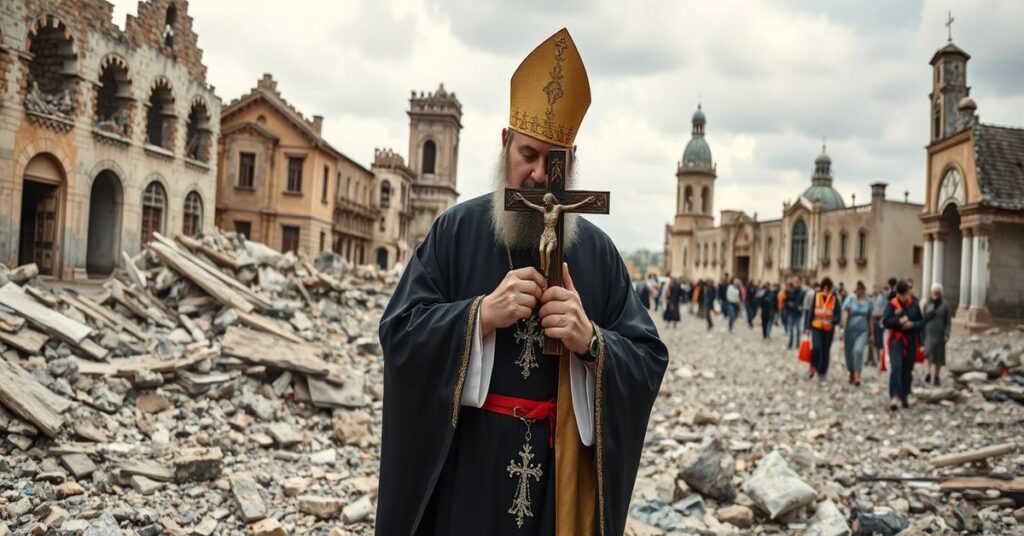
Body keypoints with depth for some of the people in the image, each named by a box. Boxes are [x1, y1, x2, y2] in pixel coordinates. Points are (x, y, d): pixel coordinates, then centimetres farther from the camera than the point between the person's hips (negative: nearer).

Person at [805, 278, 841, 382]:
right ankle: (813, 368, 1)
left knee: (825, 351, 5)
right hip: (816, 327, 0)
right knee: (816, 347, -20)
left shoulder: (834, 298, 0)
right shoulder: (816, 296, 2)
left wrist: (834, 321, -24)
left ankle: (822, 373, 18)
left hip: (828, 329, 0)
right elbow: (811, 311, 6)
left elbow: (837, 313, -2)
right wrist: (808, 326, 4)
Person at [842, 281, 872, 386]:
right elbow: (845, 314, -8)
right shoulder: (850, 299, -3)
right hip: (850, 330, 0)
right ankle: (851, 374, 28)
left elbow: (869, 318, 11)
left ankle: (857, 376, -20)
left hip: (862, 331, 0)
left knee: (858, 350, -21)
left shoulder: (868, 301, 3)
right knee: (849, 352, 7)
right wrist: (843, 329, -18)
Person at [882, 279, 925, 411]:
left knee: (907, 370, 7)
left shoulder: (914, 305, 6)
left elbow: (922, 322, 8)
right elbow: (885, 321, -8)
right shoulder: (891, 304, -2)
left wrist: (912, 325, -12)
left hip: (911, 341, 3)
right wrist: (898, 321, -22)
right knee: (896, 367, -16)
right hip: (896, 340, -3)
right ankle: (894, 396, -19)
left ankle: (905, 396, 20)